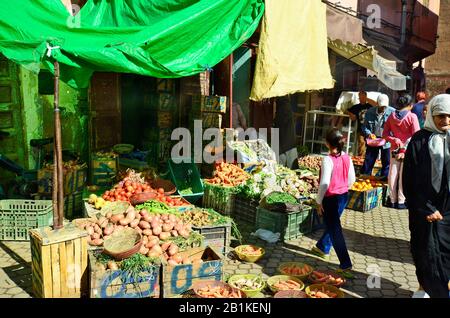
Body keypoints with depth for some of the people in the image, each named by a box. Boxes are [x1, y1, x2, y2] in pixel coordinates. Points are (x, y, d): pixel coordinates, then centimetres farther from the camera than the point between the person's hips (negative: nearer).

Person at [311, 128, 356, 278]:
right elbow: (352, 179, 6)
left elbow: (324, 183, -21)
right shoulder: (347, 158, -2)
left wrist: (319, 202, -11)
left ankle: (345, 265, 0)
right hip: (344, 196, 8)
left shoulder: (328, 160, -22)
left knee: (335, 230, -1)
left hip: (331, 198, -8)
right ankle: (323, 248, 47)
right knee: (332, 224, 25)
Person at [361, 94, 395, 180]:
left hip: (387, 141, -1)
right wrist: (369, 134, -18)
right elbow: (365, 127, 1)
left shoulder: (392, 112, -11)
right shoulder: (370, 112, -4)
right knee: (368, 162, 7)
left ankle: (384, 181, 21)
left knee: (387, 163, 8)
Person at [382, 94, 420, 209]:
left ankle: (393, 200, 16)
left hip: (394, 150, 4)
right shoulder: (412, 117, -11)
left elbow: (385, 134, 0)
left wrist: (394, 140, -9)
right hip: (408, 151, -3)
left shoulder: (392, 116, 1)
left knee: (393, 174, 8)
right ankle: (401, 202, 10)